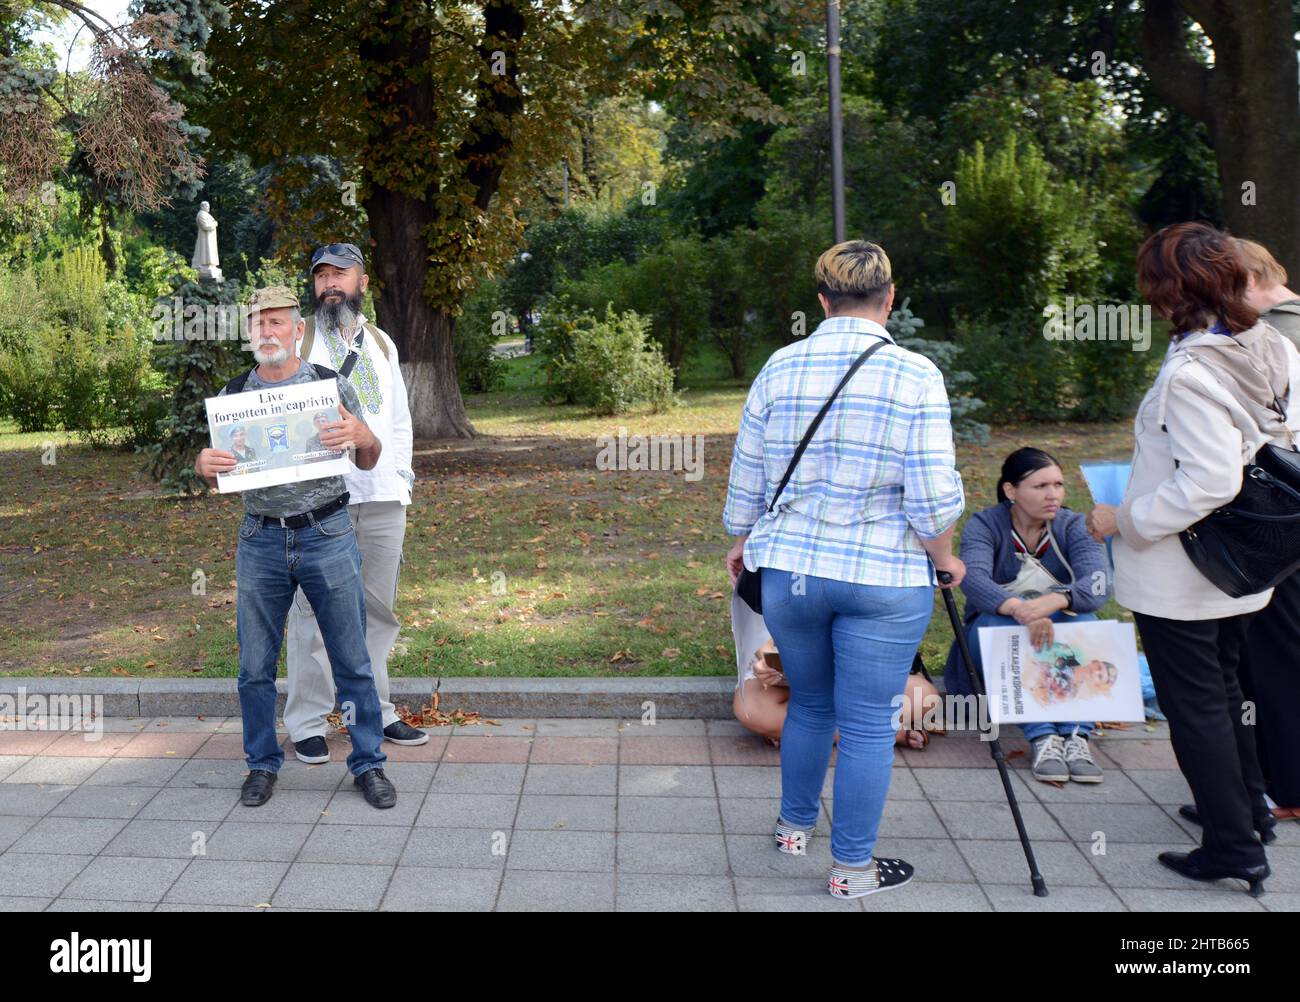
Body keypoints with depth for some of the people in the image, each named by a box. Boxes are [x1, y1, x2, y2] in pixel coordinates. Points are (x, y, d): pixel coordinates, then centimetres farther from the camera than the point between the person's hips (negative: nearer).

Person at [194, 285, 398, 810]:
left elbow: (368, 464, 6)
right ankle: (262, 764, 25)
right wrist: (203, 465, -13)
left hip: (327, 535, -2)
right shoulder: (233, 396, 6)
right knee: (255, 666, 8)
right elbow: (218, 479, 11)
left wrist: (365, 438, -17)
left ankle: (369, 763, 15)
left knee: (352, 660, 2)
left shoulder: (332, 386, 1)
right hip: (261, 540, 2)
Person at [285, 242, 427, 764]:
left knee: (378, 607, 10)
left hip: (383, 496, 5)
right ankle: (307, 722, 5)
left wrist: (402, 474, 14)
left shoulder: (382, 344, 19)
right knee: (314, 608, -4)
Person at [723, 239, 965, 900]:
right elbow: (934, 497, -13)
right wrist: (943, 560, 5)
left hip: (789, 570, 4)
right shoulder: (916, 375, -9)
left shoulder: (779, 368, 1)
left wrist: (742, 543, 24)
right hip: (885, 576, -4)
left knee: (809, 703, 23)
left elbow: (747, 479, 8)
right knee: (868, 724, 7)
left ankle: (794, 827, 38)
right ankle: (852, 869, 17)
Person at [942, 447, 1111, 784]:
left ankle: (1076, 736, -35)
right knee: (1004, 620, -34)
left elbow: (1098, 584, -26)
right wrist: (1021, 611, -53)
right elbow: (974, 579, -32)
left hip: (1061, 650, 2)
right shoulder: (984, 525, -12)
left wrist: (1054, 601, -49)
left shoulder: (1074, 527, -7)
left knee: (1080, 614, -29)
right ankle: (1041, 737, -40)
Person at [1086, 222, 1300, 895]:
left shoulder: (1190, 373, -25)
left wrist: (1126, 521, -19)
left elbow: (1208, 482, -29)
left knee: (1194, 706, 4)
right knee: (1223, 690, 25)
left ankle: (1234, 848, 13)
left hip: (1177, 579, -9)